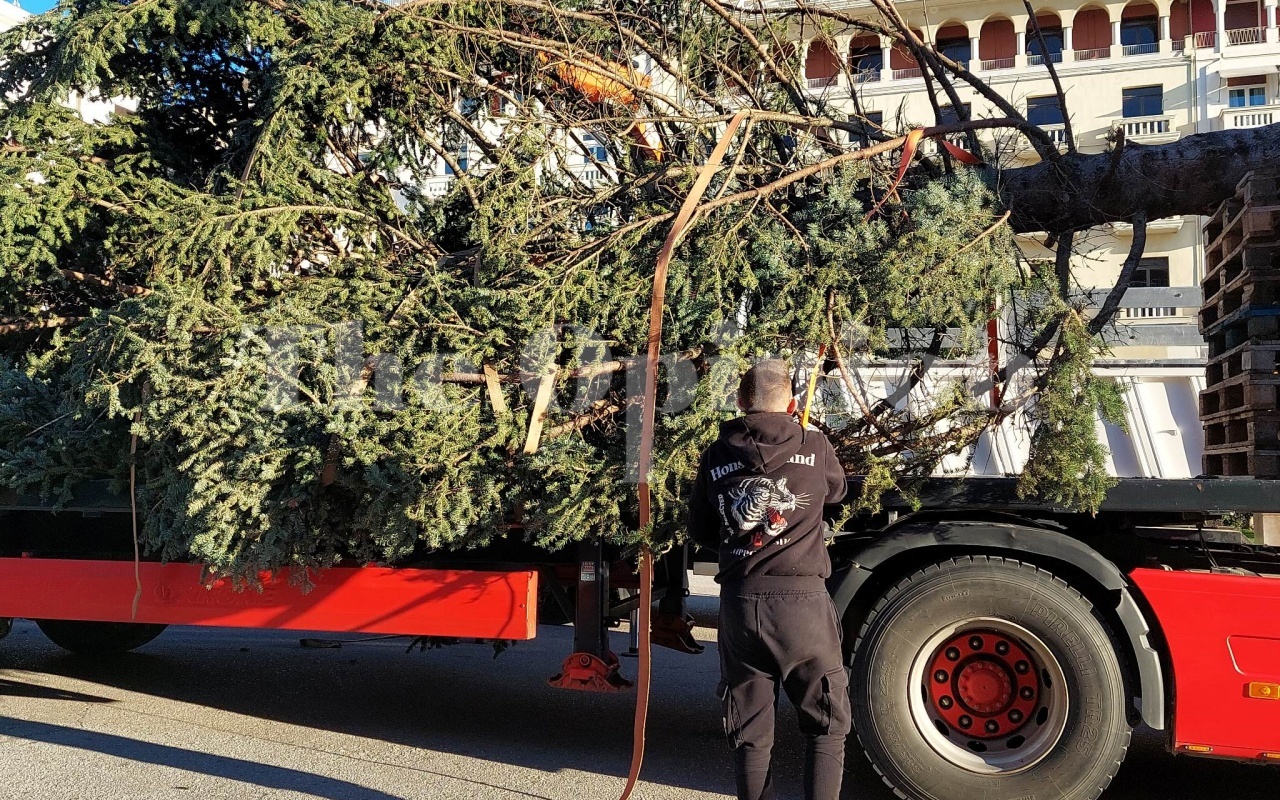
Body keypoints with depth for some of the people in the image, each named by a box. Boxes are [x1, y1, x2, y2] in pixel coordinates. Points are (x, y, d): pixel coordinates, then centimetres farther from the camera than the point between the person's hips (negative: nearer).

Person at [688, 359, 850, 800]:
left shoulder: (716, 457, 4)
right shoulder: (815, 447, 0)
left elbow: (700, 532, 13)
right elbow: (837, 490, 21)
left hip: (739, 603, 2)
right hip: (801, 601, -2)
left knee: (750, 734, 13)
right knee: (827, 725, 13)